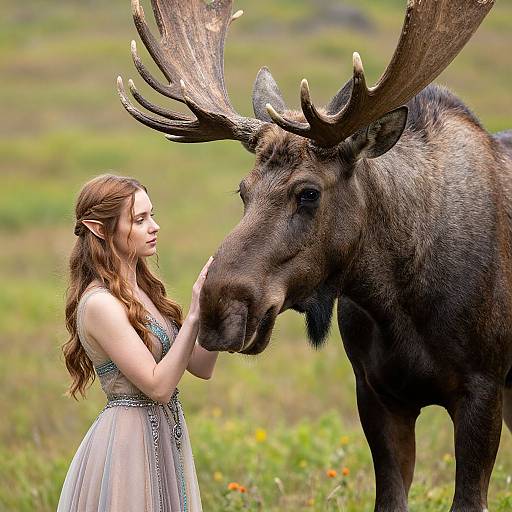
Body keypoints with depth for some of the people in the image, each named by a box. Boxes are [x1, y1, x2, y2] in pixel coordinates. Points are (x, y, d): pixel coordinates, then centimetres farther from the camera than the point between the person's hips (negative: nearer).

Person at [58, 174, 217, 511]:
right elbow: (157, 386, -20)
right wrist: (193, 316, -21)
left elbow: (202, 367, 7)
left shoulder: (142, 290, 9)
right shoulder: (100, 303, -17)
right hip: (129, 442, -8)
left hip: (164, 438, 8)